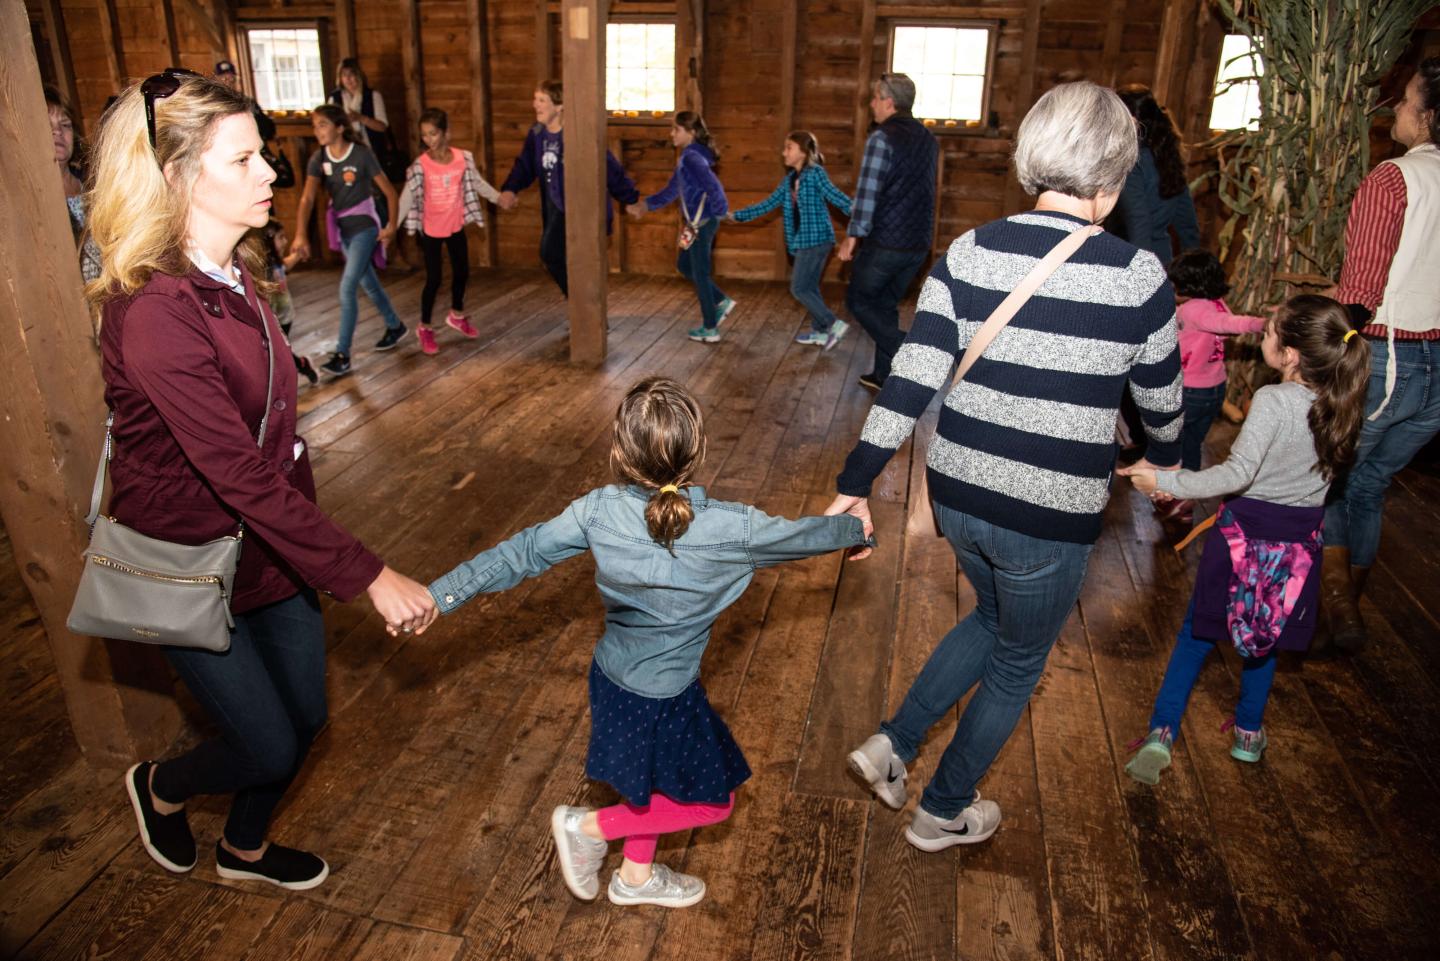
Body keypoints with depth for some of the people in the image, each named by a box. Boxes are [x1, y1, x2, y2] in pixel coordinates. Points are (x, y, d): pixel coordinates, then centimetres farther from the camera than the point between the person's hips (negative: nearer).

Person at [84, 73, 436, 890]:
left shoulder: (235, 273, 0)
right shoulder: (154, 313, -28)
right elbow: (241, 476, -30)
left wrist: (303, 514, 9)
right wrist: (370, 576, -29)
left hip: (267, 539, 8)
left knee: (305, 716, 17)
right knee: (270, 747, 7)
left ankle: (245, 848, 46)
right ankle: (161, 788, 41)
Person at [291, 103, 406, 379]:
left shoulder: (361, 154, -16)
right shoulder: (318, 158, -3)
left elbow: (389, 192, -8)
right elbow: (307, 198, -14)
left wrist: (391, 226, -11)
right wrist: (301, 235, -26)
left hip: (364, 225, -6)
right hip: (341, 227, 6)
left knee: (347, 288, -13)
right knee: (368, 284, 17)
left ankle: (342, 355, -8)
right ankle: (395, 326, 39)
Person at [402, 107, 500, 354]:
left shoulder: (463, 158, -8)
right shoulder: (420, 165, -17)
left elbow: (477, 183, 9)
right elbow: (408, 197, -19)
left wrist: (499, 197, 16)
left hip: (455, 225, 4)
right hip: (430, 229, -4)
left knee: (462, 272, 16)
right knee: (433, 279, -1)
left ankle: (457, 314, 41)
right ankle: (425, 327, 16)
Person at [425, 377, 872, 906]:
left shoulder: (599, 510, -17)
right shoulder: (729, 528, -27)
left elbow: (521, 554, -9)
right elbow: (799, 536, -8)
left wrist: (441, 595, 2)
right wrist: (855, 529, 13)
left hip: (612, 675, 6)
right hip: (661, 697, -6)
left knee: (653, 779, 31)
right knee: (712, 800, 19)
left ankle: (636, 877, 52)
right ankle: (589, 827, 20)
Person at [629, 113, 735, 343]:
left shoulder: (692, 157, -16)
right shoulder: (687, 157, 15)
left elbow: (712, 185, -28)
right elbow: (671, 191, 21)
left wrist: (721, 211, -26)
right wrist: (644, 205, 17)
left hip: (702, 222, -10)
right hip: (697, 222, 10)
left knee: (700, 274, 0)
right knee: (684, 266, 20)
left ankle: (710, 329, 10)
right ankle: (721, 302, 26)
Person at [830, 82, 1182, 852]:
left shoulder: (969, 253, -5)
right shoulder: (1138, 276, -11)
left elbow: (910, 378, -10)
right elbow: (1161, 400, 3)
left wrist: (856, 484, -6)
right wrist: (1168, 459, 24)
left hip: (957, 494, 4)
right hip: (1051, 518, -4)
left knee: (993, 620, 32)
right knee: (1017, 662, 21)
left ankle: (893, 744, 28)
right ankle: (943, 813, 39)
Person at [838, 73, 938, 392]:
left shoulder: (882, 138, -13)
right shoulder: (928, 139, 11)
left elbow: (867, 193, -17)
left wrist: (851, 237, -11)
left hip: (885, 242, -7)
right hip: (919, 244, 7)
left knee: (859, 300, 9)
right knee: (886, 305, 18)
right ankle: (884, 374, 21)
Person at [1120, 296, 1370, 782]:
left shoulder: (1273, 401, -22)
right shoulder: (1339, 404, -3)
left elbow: (1238, 474, -29)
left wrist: (1166, 482, -26)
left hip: (1247, 531, -5)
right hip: (1301, 538, 5)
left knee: (1197, 632, 8)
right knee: (1263, 634, 22)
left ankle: (1161, 734, 5)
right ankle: (1249, 732, 33)